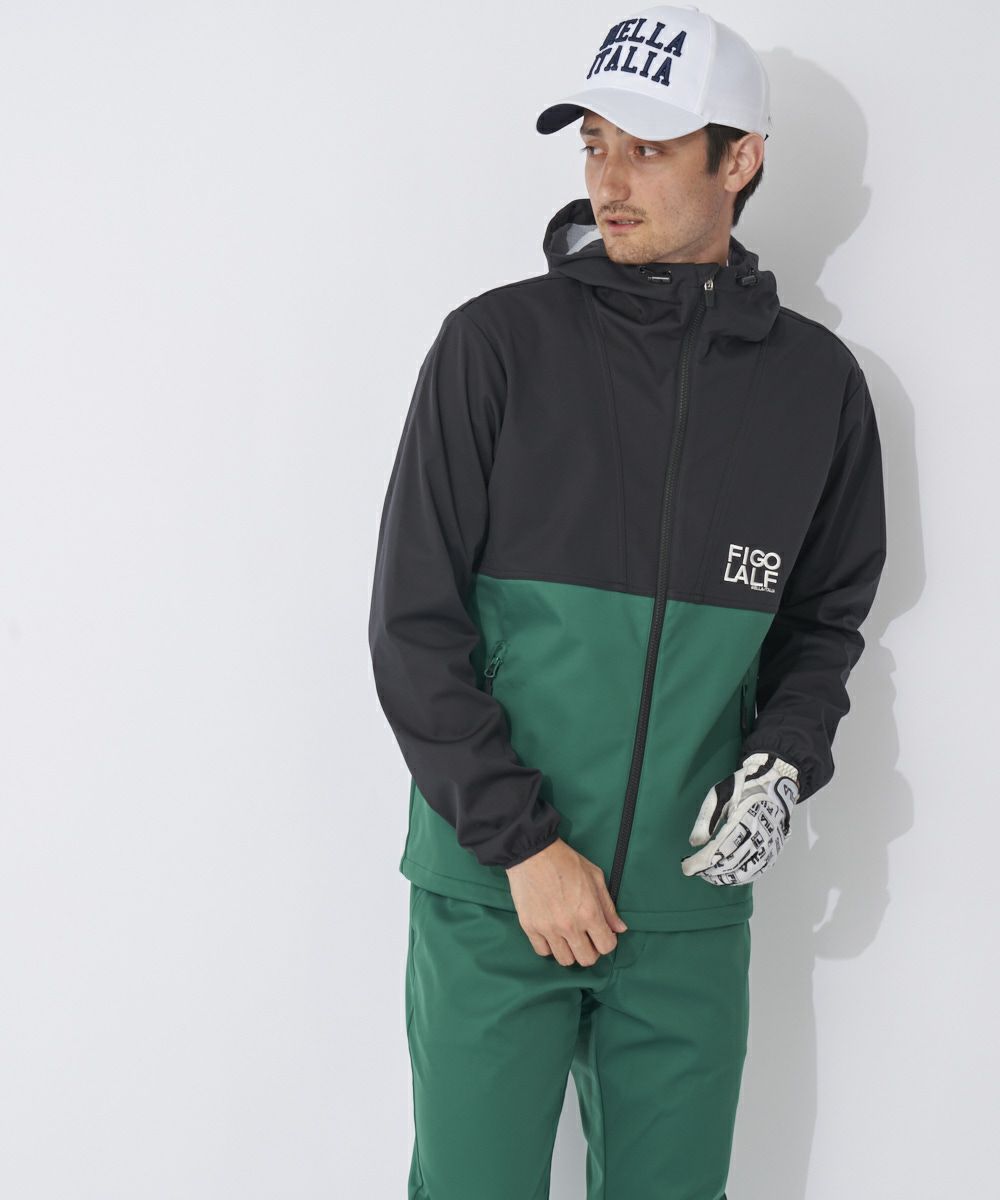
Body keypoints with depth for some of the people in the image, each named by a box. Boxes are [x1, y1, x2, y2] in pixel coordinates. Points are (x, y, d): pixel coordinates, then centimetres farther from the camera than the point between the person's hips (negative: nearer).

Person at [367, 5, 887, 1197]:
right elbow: (413, 624, -7)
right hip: (490, 890, -2)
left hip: (691, 907, 3)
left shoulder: (816, 382, 3)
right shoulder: (498, 341, -6)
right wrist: (520, 840, -11)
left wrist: (783, 759, -5)